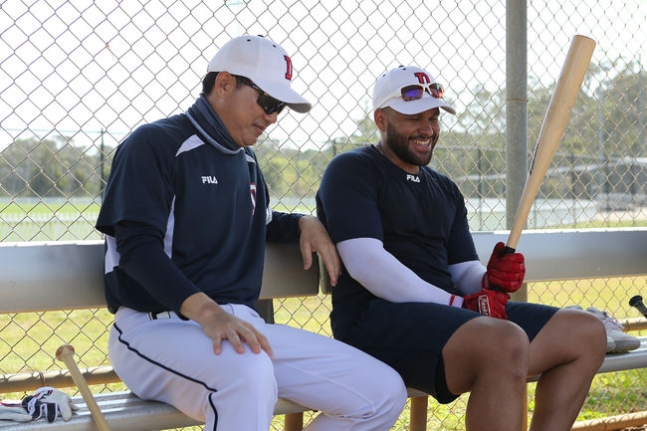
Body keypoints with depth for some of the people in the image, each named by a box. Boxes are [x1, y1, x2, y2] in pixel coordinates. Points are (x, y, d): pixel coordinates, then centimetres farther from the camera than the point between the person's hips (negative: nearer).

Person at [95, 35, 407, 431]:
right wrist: (205, 310, -31)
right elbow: (137, 245, -16)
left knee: (385, 392, -7)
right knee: (249, 373, -43)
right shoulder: (157, 143, -4)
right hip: (158, 325, -8)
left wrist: (305, 224, 16)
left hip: (241, 325, 8)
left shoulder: (246, 160, 22)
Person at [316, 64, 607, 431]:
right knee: (506, 342, -34)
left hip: (451, 314, 8)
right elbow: (366, 264, -13)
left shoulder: (446, 190, 25)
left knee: (586, 333, 0)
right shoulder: (351, 171, 1)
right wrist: (457, 303, -15)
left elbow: (463, 270, 18)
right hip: (378, 318, -8)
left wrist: (489, 282, -8)